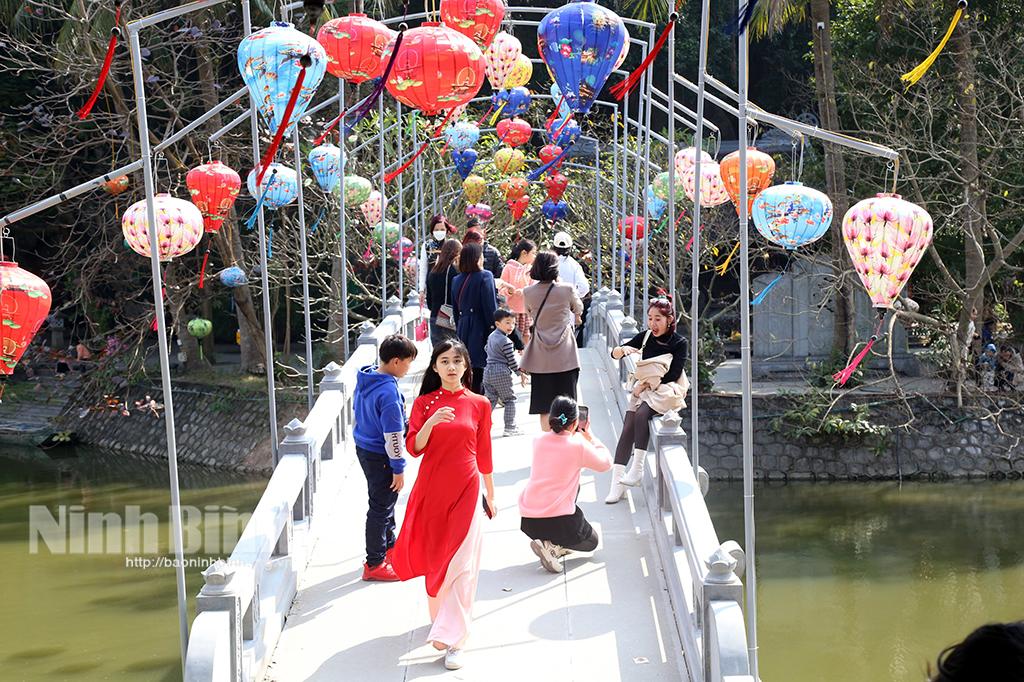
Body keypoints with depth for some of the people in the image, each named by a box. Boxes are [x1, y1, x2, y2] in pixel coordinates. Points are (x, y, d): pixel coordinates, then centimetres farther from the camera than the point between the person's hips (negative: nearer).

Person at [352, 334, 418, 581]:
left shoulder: (365, 379, 1)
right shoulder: (389, 391, -28)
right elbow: (393, 435, -25)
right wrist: (398, 468, -16)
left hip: (364, 448, 9)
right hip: (380, 457, -9)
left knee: (385, 502, 25)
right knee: (381, 508, 3)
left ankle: (390, 545, 42)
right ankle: (375, 563, 12)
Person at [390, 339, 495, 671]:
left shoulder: (479, 404, 0)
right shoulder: (424, 403, 1)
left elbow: (484, 454, 7)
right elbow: (414, 448, -6)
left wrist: (490, 496, 12)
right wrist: (431, 423, -23)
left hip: (466, 491, -1)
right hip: (431, 489, 1)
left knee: (461, 563, -7)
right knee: (434, 556, 11)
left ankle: (452, 638, -8)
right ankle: (440, 615, 36)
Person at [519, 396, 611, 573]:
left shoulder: (539, 441, 3)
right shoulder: (578, 446, -12)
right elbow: (606, 463, 5)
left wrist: (575, 435, 23)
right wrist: (589, 436, 13)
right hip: (557, 521, -6)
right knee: (591, 542, 24)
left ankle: (558, 545, 23)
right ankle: (551, 545, -5)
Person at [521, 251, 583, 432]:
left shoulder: (528, 292, -4)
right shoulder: (566, 289, -9)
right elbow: (579, 309, 11)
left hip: (541, 356, 2)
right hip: (565, 355, -2)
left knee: (544, 406, 7)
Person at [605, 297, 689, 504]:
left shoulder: (679, 343, -6)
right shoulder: (645, 337, 6)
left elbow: (672, 375, -13)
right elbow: (614, 354, 6)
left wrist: (645, 384, -13)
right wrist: (623, 350, -17)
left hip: (664, 392, -4)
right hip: (643, 389, 4)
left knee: (642, 413, -33)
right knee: (627, 427, -18)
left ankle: (637, 469, -27)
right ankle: (617, 483, -24)